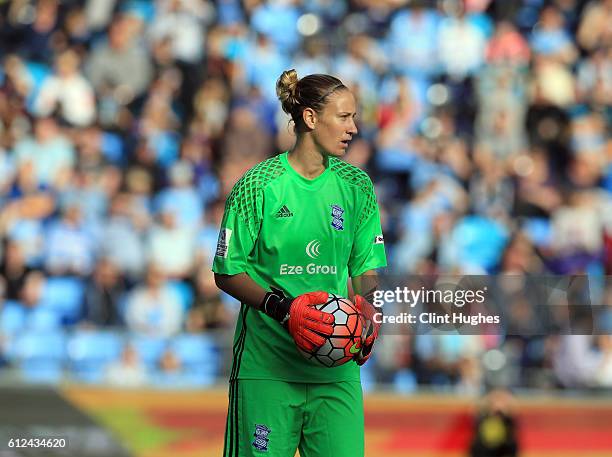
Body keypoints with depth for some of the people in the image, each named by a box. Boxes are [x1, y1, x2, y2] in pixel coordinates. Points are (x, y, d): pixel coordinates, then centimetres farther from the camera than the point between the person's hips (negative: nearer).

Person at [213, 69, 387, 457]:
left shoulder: (356, 186, 8)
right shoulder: (258, 186, -5)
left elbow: (367, 269, 12)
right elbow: (227, 272, -2)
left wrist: (366, 309, -9)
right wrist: (283, 308, -17)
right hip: (267, 363, -3)